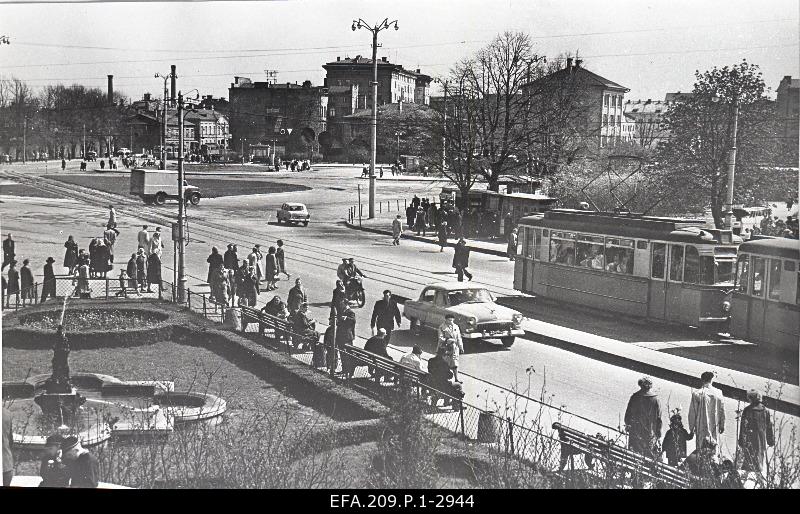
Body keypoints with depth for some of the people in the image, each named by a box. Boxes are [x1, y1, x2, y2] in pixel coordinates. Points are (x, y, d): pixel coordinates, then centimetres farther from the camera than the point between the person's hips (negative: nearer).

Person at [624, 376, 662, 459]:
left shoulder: (634, 397, -4)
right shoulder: (655, 399, -5)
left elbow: (628, 413, 3)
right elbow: (659, 418, -2)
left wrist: (627, 424, 19)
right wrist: (659, 433, 6)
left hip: (635, 431, 0)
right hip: (650, 433, 0)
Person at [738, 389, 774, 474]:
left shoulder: (747, 410, -10)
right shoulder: (765, 410, 2)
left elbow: (743, 426, -10)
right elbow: (770, 426, 7)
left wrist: (741, 441, -6)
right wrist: (771, 441, 14)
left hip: (750, 439, -4)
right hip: (762, 439, 4)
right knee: (761, 458, 16)